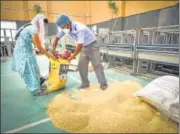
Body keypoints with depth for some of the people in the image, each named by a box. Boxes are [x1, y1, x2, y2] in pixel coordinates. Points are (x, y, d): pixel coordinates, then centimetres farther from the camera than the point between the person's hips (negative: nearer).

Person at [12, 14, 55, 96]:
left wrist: (47, 53, 12)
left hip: (24, 51, 10)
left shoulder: (31, 28, 12)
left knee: (31, 71, 16)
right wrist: (50, 55, -10)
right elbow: (39, 47, -19)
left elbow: (37, 44, 14)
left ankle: (34, 87, 30)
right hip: (24, 52, -10)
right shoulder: (33, 29, -19)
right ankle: (35, 90, 12)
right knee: (31, 71, -1)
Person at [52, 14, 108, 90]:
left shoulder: (80, 28, -33)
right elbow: (57, 37, 0)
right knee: (81, 66, 3)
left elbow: (79, 45, -31)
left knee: (97, 65, -8)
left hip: (92, 45, -7)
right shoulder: (64, 28, -10)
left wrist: (72, 56, -22)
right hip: (83, 47, 7)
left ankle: (103, 84, -1)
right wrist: (53, 49, -11)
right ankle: (85, 83, 14)